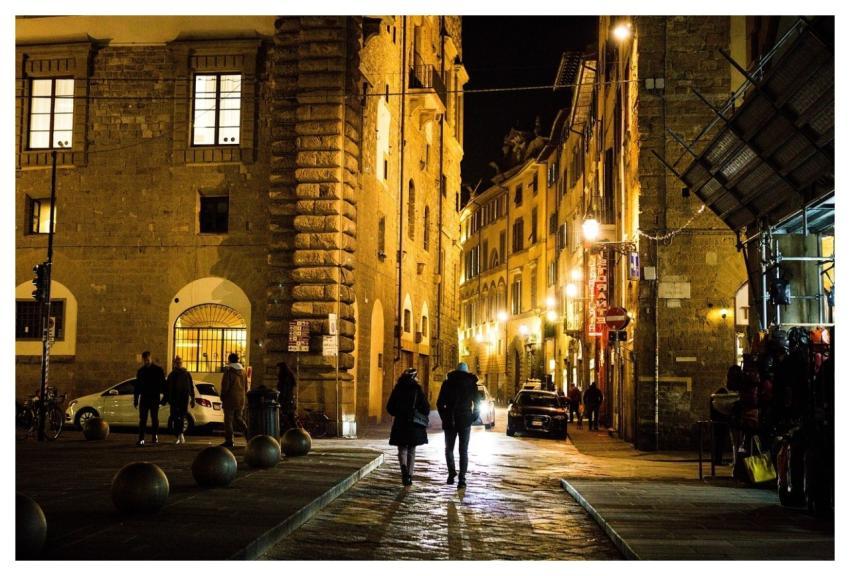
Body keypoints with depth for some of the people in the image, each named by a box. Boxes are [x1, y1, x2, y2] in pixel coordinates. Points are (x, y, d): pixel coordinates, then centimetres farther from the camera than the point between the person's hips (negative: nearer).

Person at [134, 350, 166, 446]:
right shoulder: (140, 371, 11)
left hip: (154, 399, -3)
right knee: (142, 419, -3)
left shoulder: (158, 370, 0)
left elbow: (163, 384, 1)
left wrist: (164, 397, -5)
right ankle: (141, 439, -7)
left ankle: (155, 437, 13)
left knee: (154, 418, 4)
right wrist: (135, 399, 9)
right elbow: (136, 387, 15)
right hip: (144, 398, 3)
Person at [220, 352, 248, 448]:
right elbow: (246, 387, 14)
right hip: (240, 400, 6)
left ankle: (229, 440, -1)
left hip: (230, 399, -6)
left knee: (228, 420, 0)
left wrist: (222, 397, 0)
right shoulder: (243, 371, 9)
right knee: (238, 418, 18)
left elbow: (225, 386, -12)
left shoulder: (229, 371, -10)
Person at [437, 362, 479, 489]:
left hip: (450, 421, 0)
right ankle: (462, 479, -4)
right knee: (464, 451, 4)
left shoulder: (447, 382, 2)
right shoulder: (471, 383, 2)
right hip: (465, 421, 0)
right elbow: (477, 403, -1)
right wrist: (473, 418, 8)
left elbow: (440, 403, -1)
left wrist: (444, 417, 7)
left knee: (449, 448, 14)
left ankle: (452, 473, -3)